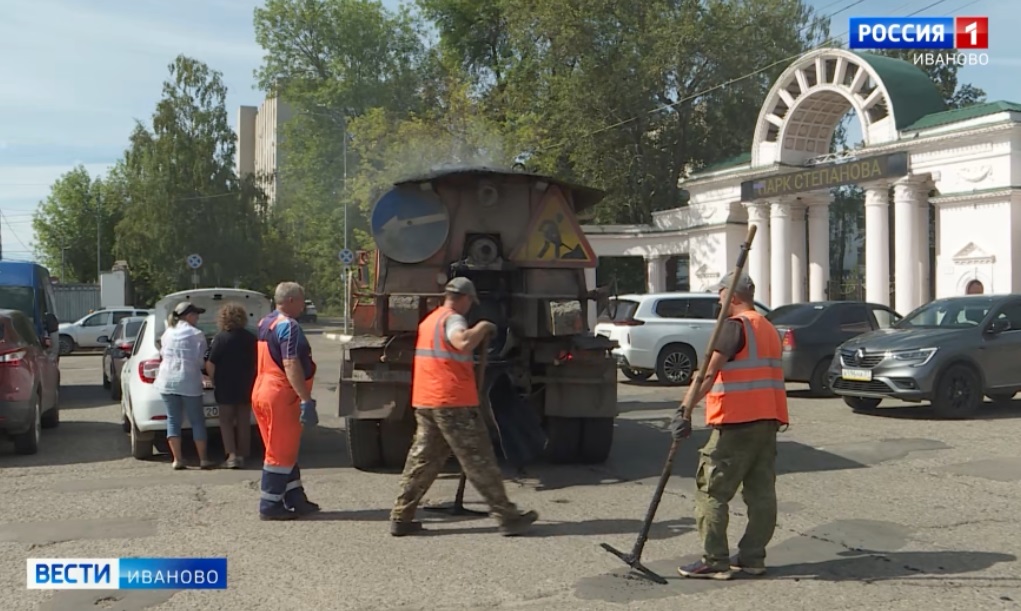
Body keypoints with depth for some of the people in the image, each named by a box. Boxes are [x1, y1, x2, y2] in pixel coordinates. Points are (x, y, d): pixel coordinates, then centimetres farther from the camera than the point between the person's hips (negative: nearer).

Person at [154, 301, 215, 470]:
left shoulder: (167, 333, 9)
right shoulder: (197, 335, -6)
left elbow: (163, 355, 13)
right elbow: (200, 362, -7)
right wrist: (205, 366, 14)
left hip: (167, 381, 4)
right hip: (189, 382, -4)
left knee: (173, 420, 7)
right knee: (197, 421, 5)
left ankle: (177, 459, 2)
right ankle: (203, 459, 6)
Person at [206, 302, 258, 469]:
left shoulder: (220, 338, -11)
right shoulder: (251, 338, 2)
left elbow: (210, 364, -14)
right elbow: (257, 363, 8)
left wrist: (214, 381, -1)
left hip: (226, 387, -4)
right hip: (246, 387, 4)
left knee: (226, 421, 5)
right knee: (243, 421, 11)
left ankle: (232, 455, -6)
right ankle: (242, 455, 13)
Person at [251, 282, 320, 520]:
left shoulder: (264, 323, 14)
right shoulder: (288, 326, -16)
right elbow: (291, 365, -25)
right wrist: (306, 400, -27)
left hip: (261, 393, 10)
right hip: (282, 396, -10)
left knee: (284, 450, 15)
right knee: (281, 453, -1)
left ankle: (295, 499, 21)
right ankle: (270, 506, 4)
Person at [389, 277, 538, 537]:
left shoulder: (429, 320, 18)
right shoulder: (452, 319, -11)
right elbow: (463, 342, -33)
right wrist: (482, 328, -17)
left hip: (424, 403, 9)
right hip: (453, 403, -9)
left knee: (422, 459, 12)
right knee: (479, 461, -3)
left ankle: (401, 518, 11)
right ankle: (508, 517, 2)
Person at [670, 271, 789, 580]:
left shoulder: (736, 325, -11)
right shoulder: (769, 328, 17)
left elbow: (709, 373, -21)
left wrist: (686, 410, -26)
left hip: (737, 421, -9)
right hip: (768, 421, 9)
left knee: (712, 491, -2)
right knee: (761, 492, 10)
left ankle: (715, 561, 0)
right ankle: (752, 557, 16)